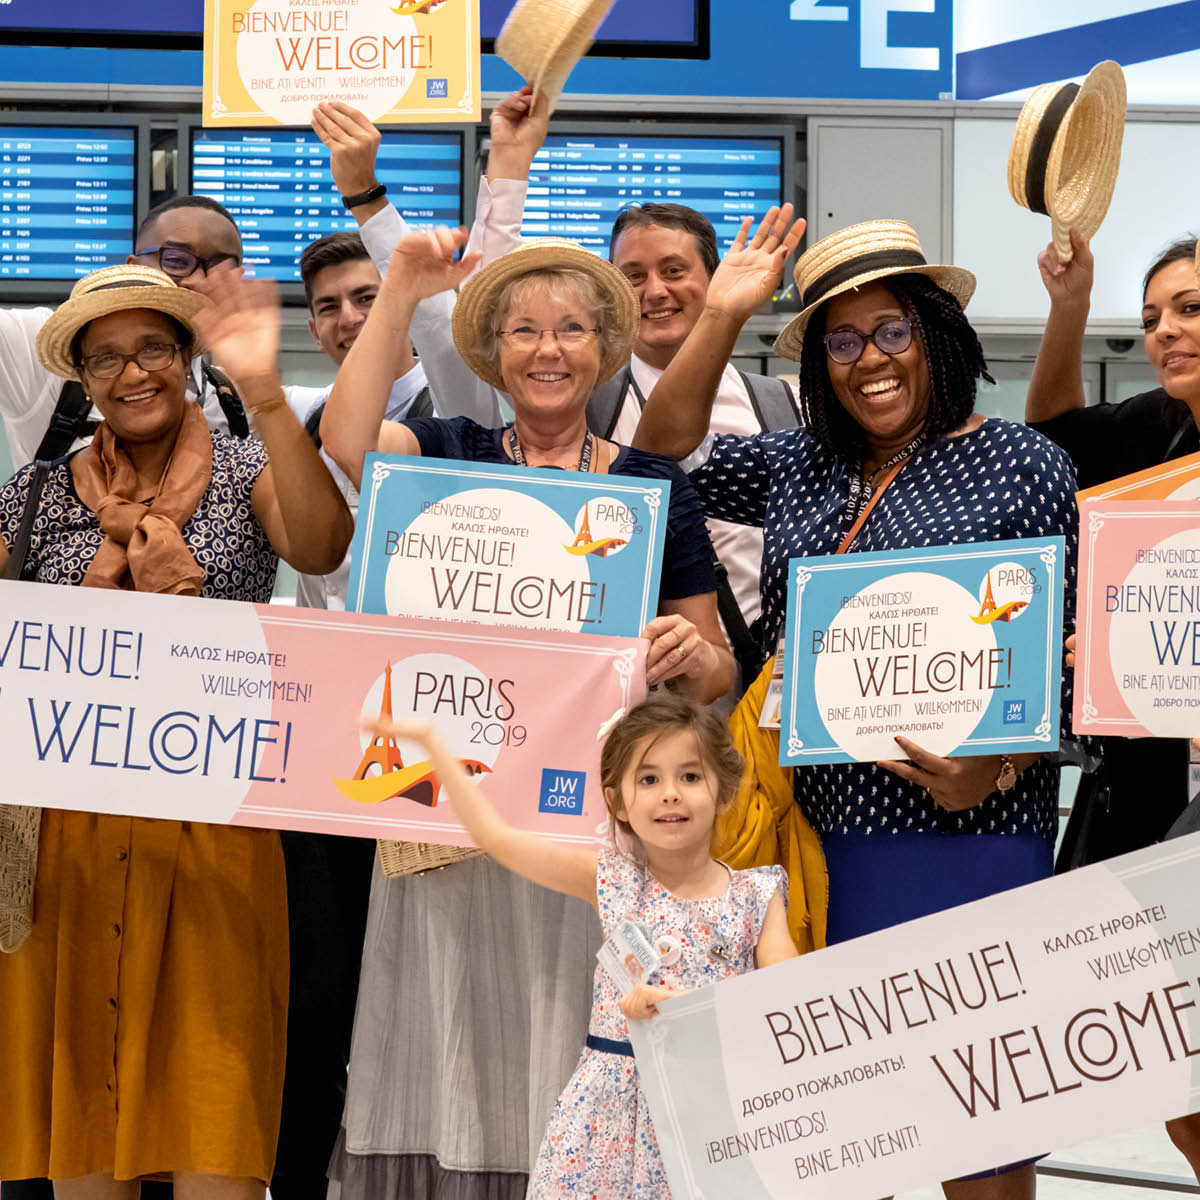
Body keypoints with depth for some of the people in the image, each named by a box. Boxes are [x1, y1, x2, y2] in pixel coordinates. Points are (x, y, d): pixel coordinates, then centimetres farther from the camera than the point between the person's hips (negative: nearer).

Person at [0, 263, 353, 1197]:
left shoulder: (246, 474, 3)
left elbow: (320, 548, -19)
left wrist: (264, 392, -27)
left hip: (212, 826, -2)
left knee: (213, 1082, -7)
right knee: (78, 1072, 5)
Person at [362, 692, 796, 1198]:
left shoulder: (756, 896, 1)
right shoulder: (613, 880, 4)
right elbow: (494, 835, 6)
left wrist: (680, 1003, -23)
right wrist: (429, 739, 8)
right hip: (614, 1109, 1)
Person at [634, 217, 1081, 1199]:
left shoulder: (1022, 465, 1)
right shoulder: (796, 468, 15)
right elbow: (663, 452, 13)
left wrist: (997, 766, -18)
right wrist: (722, 315, 6)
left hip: (963, 825, -5)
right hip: (817, 819, 5)